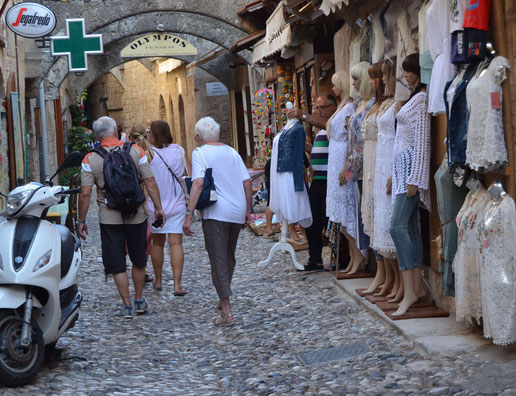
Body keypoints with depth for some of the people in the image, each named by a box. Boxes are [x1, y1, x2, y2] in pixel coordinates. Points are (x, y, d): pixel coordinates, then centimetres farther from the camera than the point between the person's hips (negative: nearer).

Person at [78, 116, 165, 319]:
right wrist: (158, 208, 4)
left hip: (109, 218, -1)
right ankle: (139, 300, 26)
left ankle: (127, 306, 6)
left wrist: (81, 221, 0)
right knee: (139, 259, 18)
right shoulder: (136, 152, -3)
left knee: (117, 263, 7)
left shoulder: (90, 160, -6)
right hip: (137, 215, 1)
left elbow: (85, 193, -8)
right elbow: (150, 183, -4)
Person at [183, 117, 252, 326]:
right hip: (238, 212, 6)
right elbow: (247, 182, 9)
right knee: (229, 257, 21)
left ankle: (227, 312, -9)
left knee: (218, 261, -3)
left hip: (216, 213, -6)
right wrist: (247, 211, 16)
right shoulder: (231, 152, 12)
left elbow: (198, 183, -17)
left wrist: (189, 214, -18)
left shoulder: (200, 153, -4)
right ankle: (223, 300, 36)